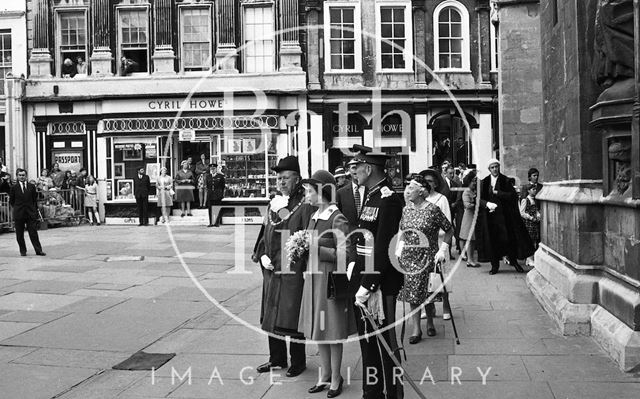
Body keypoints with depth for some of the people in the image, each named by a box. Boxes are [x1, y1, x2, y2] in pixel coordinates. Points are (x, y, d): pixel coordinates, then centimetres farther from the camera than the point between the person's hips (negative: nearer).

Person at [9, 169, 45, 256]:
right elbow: (11, 201, 9)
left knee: (33, 233, -2)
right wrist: (17, 208, 4)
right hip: (18, 214, 0)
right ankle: (23, 251, 17)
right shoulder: (14, 188, 2)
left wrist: (34, 210, 4)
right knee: (19, 235, 5)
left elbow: (35, 199, 10)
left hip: (31, 213, 0)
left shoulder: (31, 186, 6)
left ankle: (38, 250, 0)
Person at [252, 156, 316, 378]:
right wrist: (262, 255, 3)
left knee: (292, 317, 0)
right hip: (272, 269, 7)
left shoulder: (305, 206, -10)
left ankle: (298, 361, 17)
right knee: (271, 316, 14)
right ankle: (277, 358, 29)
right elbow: (265, 233, 16)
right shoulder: (274, 204, 12)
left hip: (293, 271, -7)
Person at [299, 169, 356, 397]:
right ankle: (325, 376, 27)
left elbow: (343, 255, -17)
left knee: (333, 332, 3)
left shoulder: (337, 219, -14)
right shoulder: (314, 217, 10)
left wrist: (315, 248, -19)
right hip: (313, 277, 8)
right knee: (318, 330, 14)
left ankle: (336, 379, 17)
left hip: (331, 279, -8)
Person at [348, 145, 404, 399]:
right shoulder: (370, 197, 13)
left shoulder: (388, 200, -16)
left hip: (380, 285, -9)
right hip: (363, 282, 9)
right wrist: (354, 268, 7)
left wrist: (368, 285, -20)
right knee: (367, 342, 18)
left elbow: (383, 248, -20)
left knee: (385, 342, 1)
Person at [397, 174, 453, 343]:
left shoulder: (433, 210, -10)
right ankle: (416, 329, 11)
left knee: (423, 291, -2)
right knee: (412, 291, 3)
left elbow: (449, 230, -3)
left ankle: (430, 321, 25)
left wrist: (443, 249, -9)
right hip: (408, 256, 4)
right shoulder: (406, 210, 5)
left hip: (427, 256, -4)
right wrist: (401, 247, 6)